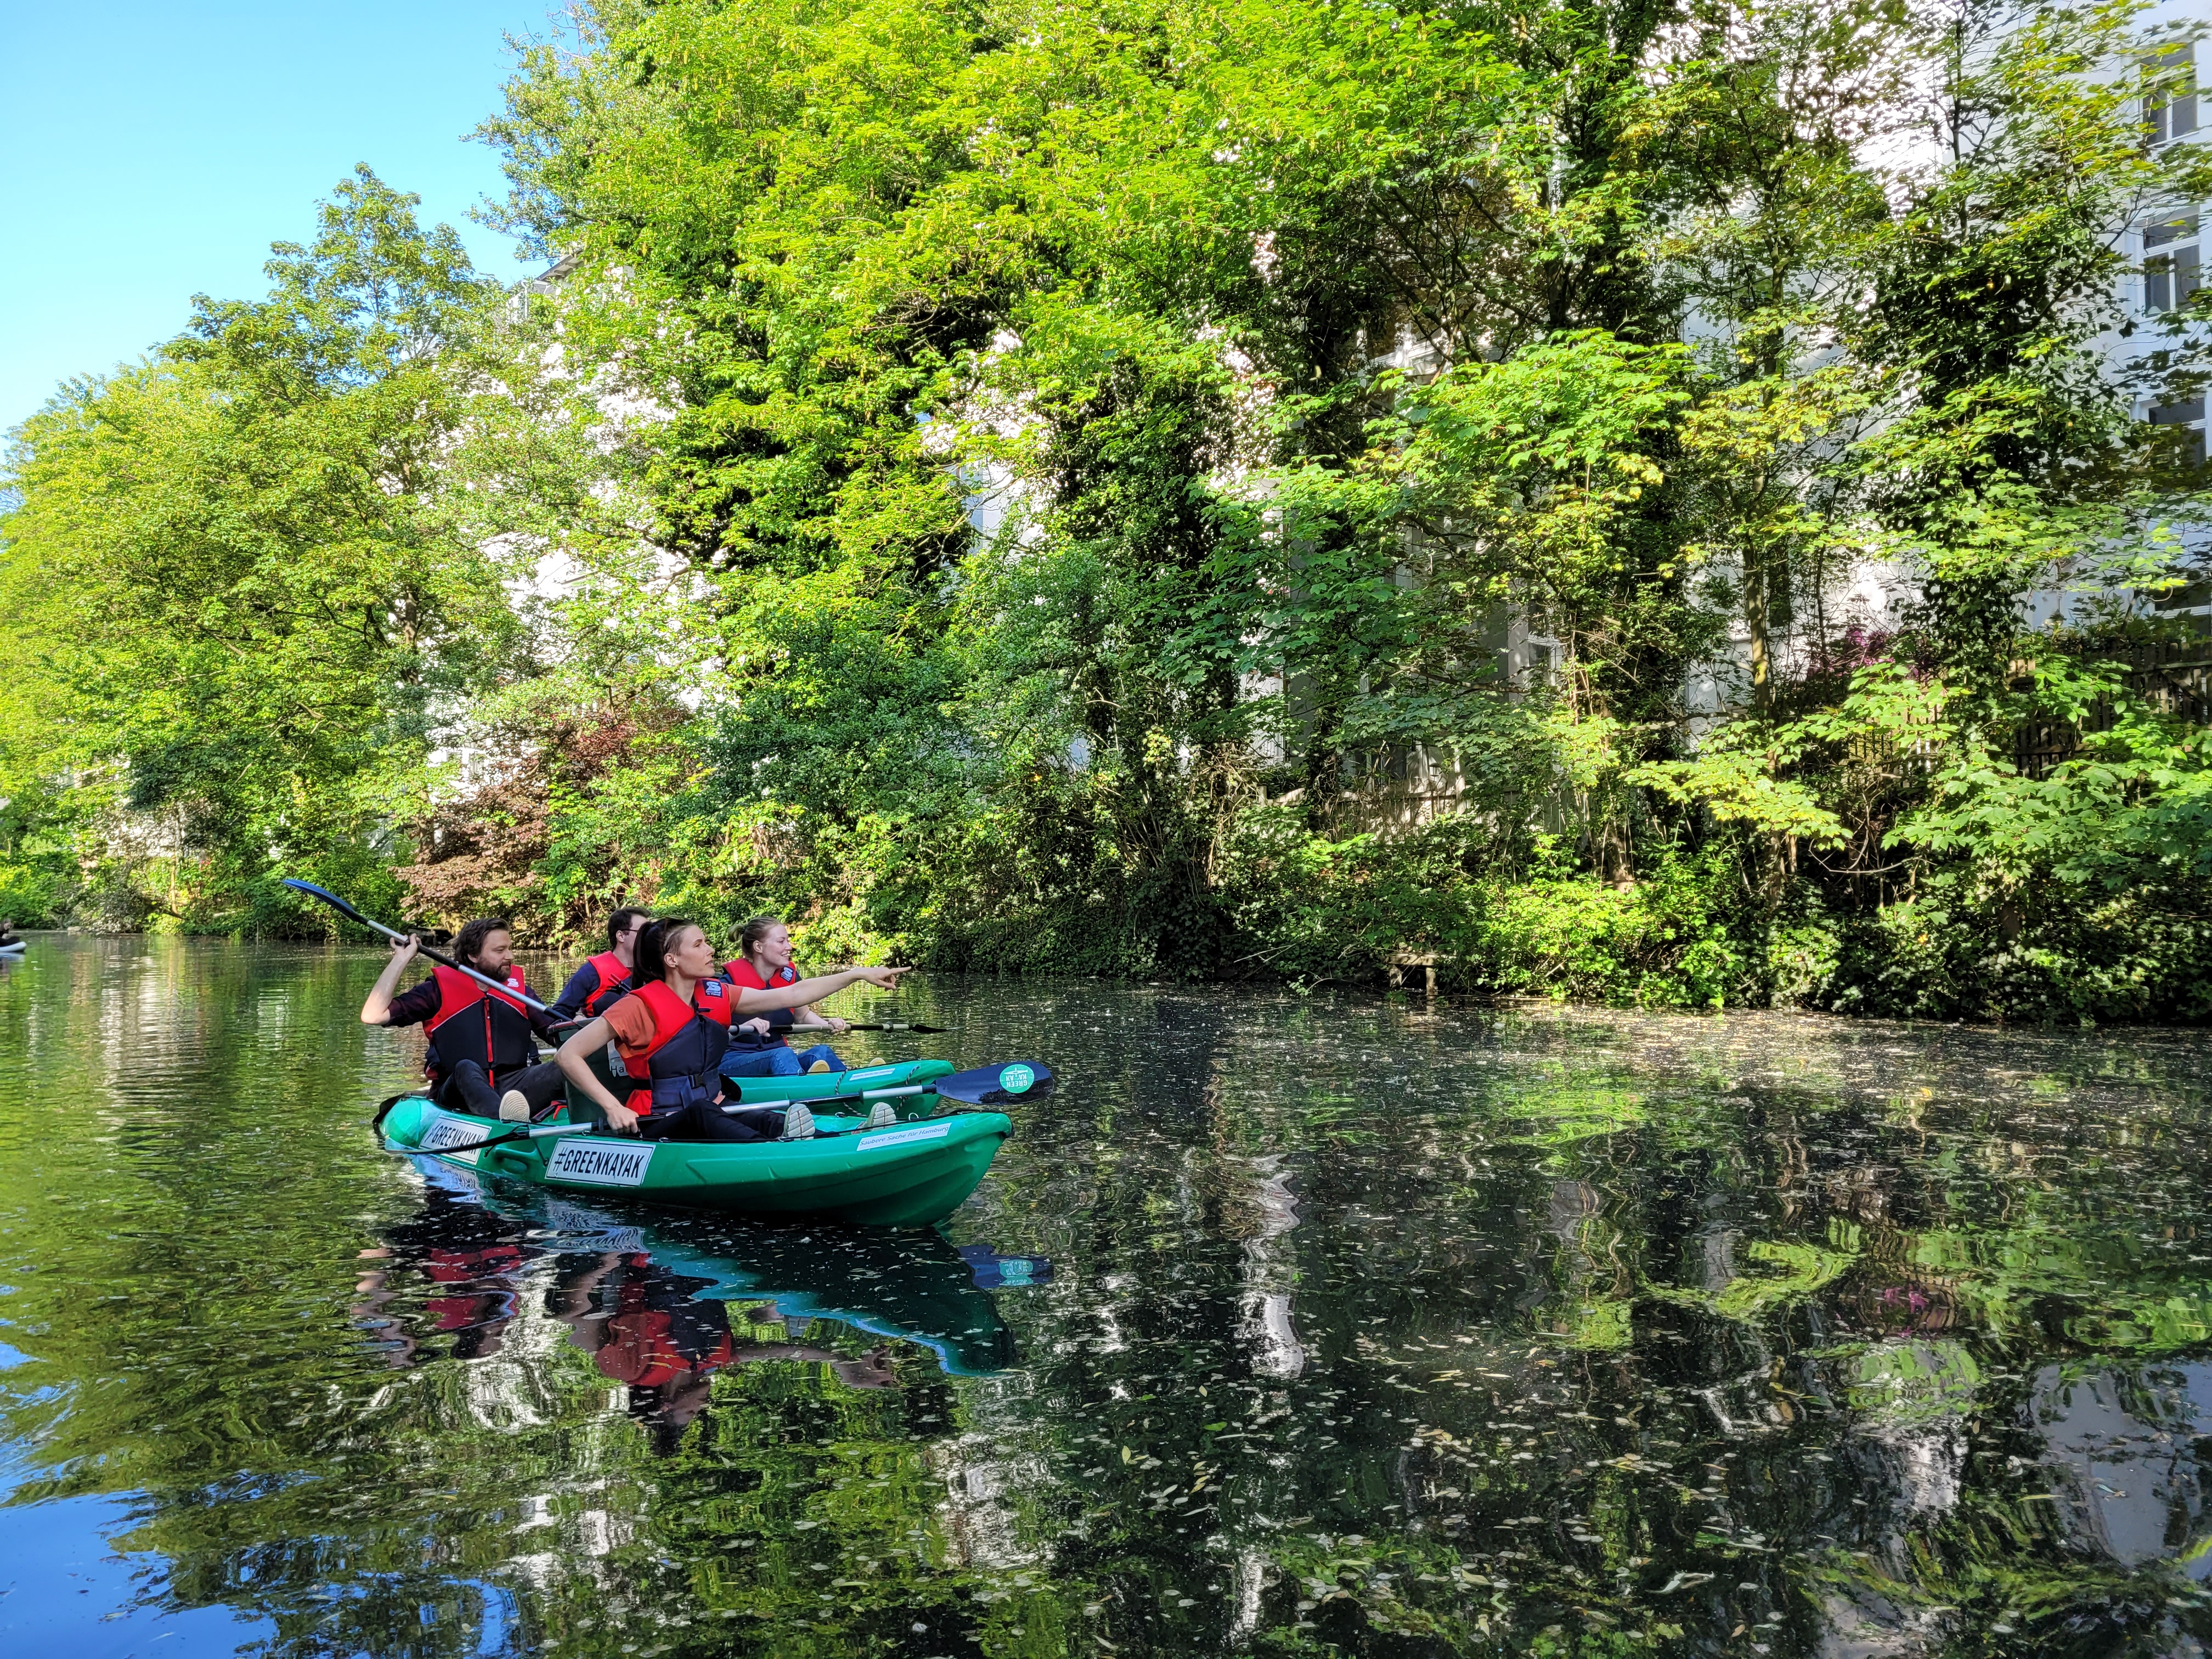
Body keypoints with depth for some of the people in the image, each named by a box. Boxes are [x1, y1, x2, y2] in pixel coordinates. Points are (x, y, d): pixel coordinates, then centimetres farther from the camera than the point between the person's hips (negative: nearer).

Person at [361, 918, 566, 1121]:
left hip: (515, 1089, 3)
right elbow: (373, 1015, -1)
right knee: (465, 1068, -37)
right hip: (459, 1091, -3)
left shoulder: (518, 990, 18)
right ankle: (506, 1120, -67)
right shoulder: (440, 990, 8)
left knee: (562, 1069, -27)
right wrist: (401, 959, 0)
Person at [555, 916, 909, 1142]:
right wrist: (614, 1108, -22)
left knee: (763, 1120, -25)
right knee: (701, 1110, -38)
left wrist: (859, 974, 4)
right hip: (655, 1129, -6)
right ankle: (776, 1151, -64)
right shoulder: (641, 1006, -11)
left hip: (710, 1117, 6)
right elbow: (567, 1055, -14)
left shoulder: (716, 995, 8)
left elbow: (793, 994, 8)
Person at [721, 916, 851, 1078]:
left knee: (821, 1052, -23)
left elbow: (803, 1016, 25)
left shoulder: (789, 976, 5)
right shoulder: (732, 980, -11)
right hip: (734, 1062, -6)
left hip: (779, 1058, 6)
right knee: (782, 1055, -36)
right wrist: (743, 1028, -36)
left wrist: (828, 1025, 6)